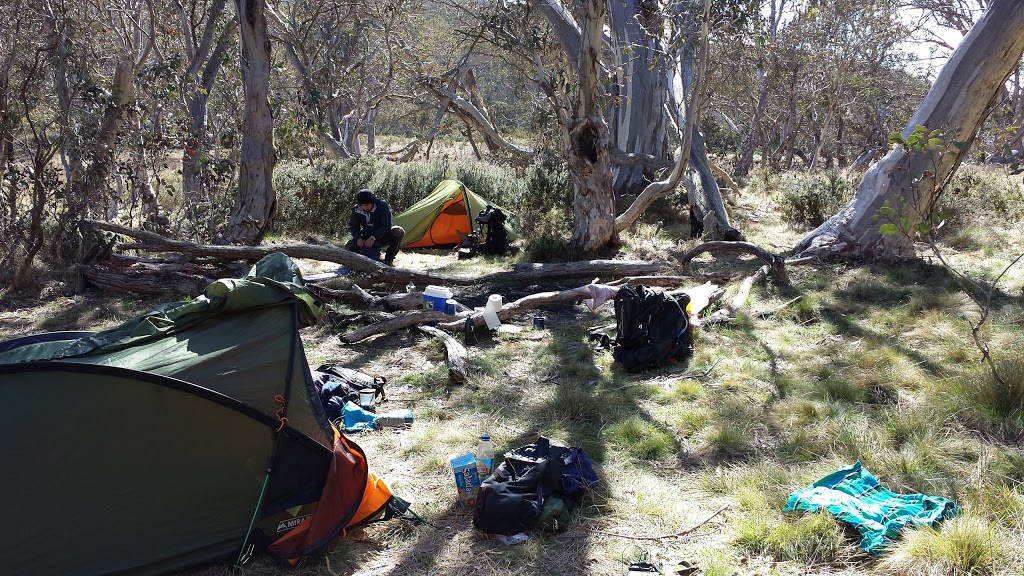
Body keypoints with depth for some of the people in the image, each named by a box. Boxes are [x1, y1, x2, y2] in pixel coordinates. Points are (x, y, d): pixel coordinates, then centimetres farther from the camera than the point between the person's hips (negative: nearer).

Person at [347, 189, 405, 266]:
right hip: (366, 239, 3)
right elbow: (354, 227, 0)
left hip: (383, 237, -3)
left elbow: (386, 225, -22)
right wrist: (358, 238, -23)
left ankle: (388, 259, -16)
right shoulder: (356, 210, -7)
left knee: (399, 232, -33)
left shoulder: (382, 206, -18)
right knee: (349, 246, -23)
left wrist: (374, 238, -33)